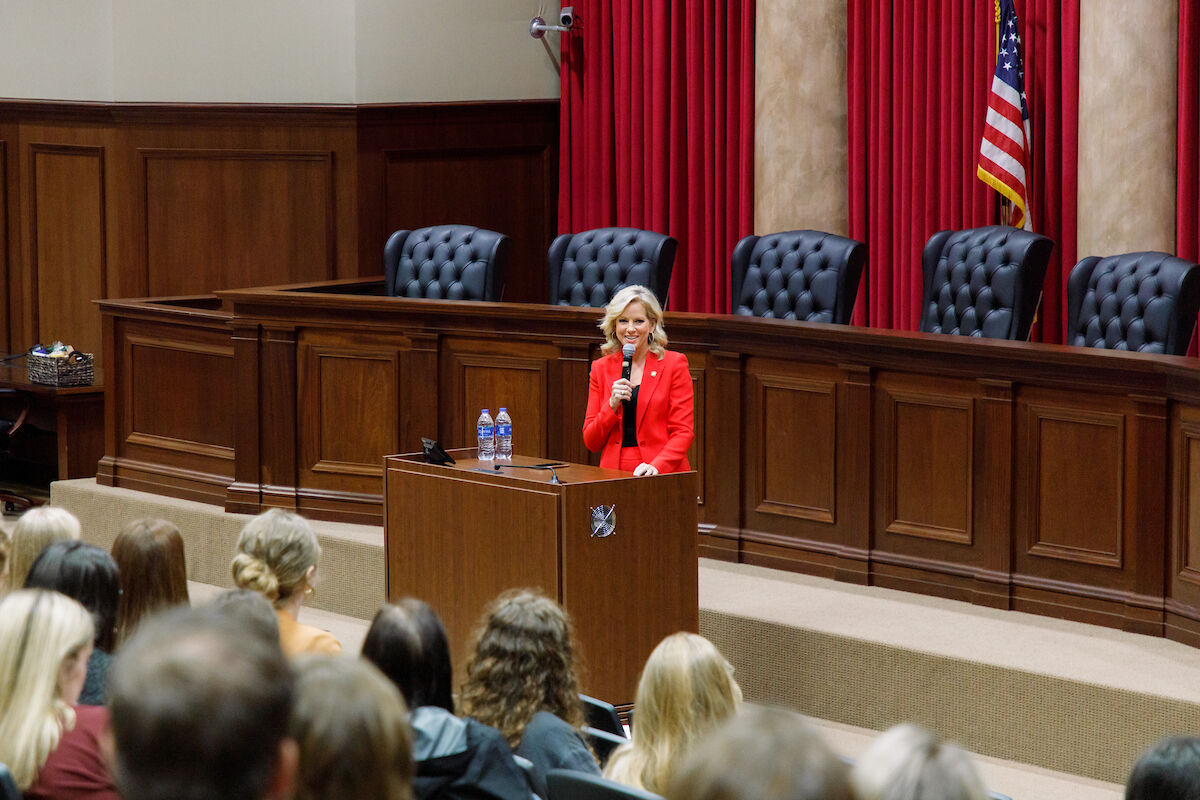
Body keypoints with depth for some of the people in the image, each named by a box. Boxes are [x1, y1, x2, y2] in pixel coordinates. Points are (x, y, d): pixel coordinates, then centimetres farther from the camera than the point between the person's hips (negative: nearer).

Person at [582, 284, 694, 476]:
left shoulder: (674, 363, 4)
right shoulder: (601, 368, 13)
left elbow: (683, 432, -1)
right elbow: (591, 442, 11)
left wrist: (656, 466, -17)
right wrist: (612, 406, -6)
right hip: (614, 477, 3)